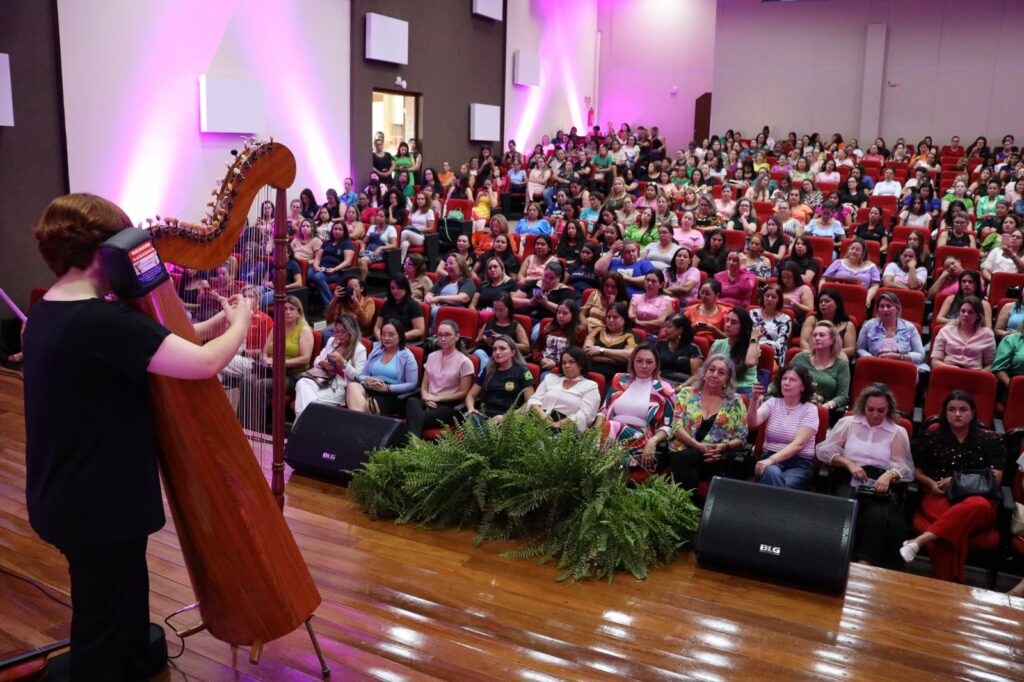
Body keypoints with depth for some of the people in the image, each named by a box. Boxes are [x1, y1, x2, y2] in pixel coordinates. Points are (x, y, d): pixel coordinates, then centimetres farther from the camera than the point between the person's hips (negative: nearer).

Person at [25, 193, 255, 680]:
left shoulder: (49, 311, 5)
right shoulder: (99, 321, -28)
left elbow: (162, 347, 12)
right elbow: (205, 364, -28)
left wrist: (214, 323, 7)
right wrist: (239, 322, -9)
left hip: (70, 499, 10)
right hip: (98, 506, -10)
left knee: (122, 603, 28)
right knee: (103, 630, 8)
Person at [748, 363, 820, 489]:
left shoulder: (810, 409, 1)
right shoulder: (772, 403, 8)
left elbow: (798, 444, -12)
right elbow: (752, 424, -11)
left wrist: (772, 460, -24)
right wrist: (755, 400, -29)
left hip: (799, 463, -2)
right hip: (769, 457, 2)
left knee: (787, 486, -35)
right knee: (771, 473, -34)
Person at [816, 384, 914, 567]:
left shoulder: (898, 432, 18)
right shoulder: (848, 423, 18)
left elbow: (907, 468, 7)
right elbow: (823, 450, 9)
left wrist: (890, 474, -16)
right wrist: (848, 463, -8)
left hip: (880, 484, 1)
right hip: (849, 479, 0)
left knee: (878, 516, -35)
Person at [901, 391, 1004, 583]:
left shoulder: (991, 439, 14)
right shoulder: (931, 437, 16)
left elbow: (995, 477, 6)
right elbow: (915, 470, 16)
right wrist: (930, 483, -5)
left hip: (977, 497, 0)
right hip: (939, 497, 0)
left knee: (978, 506, -41)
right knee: (953, 526, -38)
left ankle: (919, 541, -50)